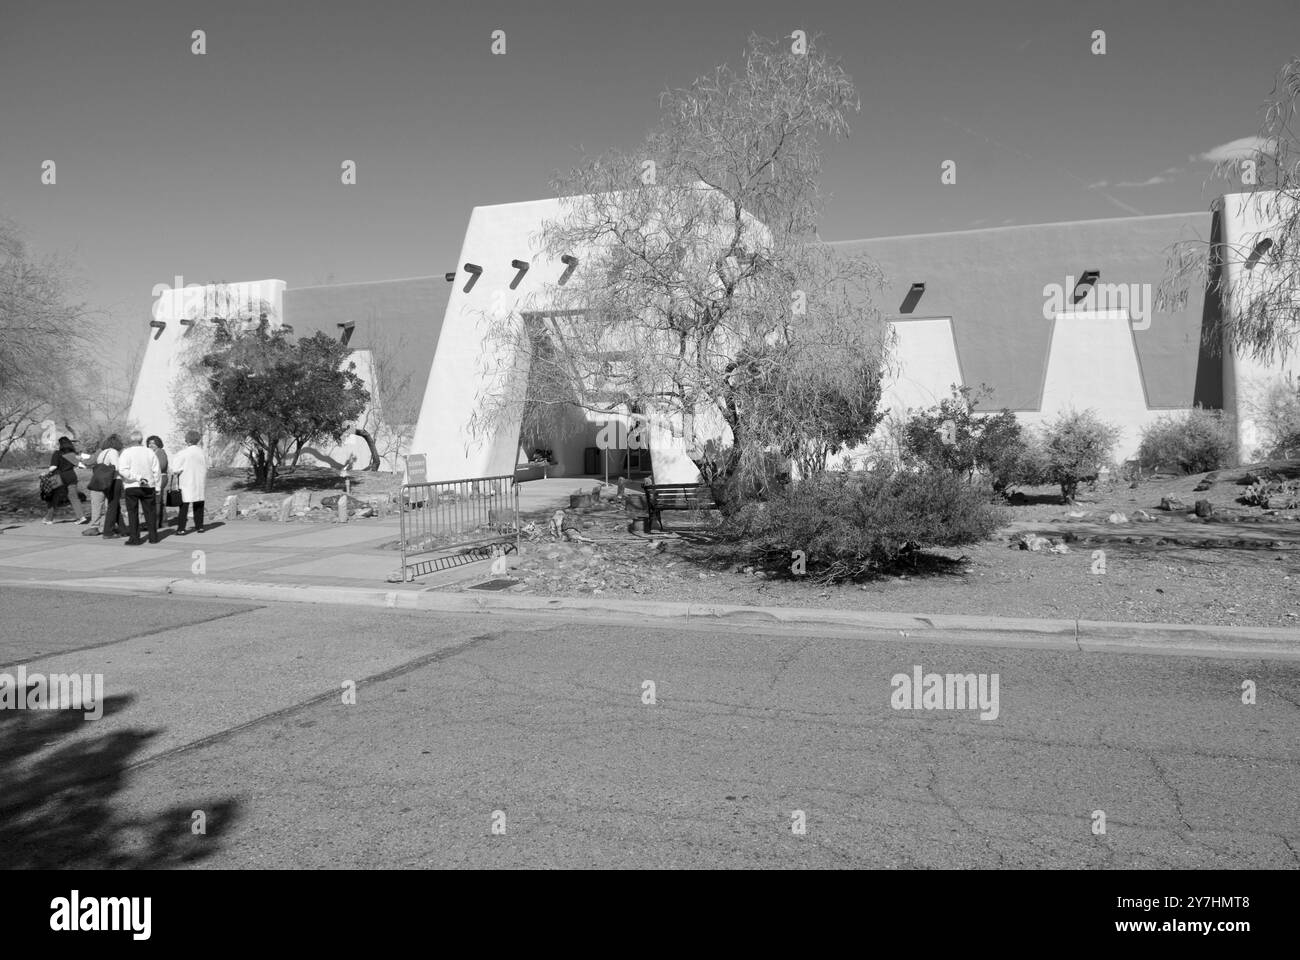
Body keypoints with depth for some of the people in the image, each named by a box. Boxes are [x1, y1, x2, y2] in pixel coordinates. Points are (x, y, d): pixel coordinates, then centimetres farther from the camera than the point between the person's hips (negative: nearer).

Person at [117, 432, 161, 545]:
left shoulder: (126, 452, -4)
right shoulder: (149, 452, 3)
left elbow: (122, 470, -17)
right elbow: (156, 471, 3)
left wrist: (137, 478, -14)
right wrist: (157, 487, 7)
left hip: (131, 487, -2)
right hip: (148, 486, 2)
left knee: (133, 513, 3)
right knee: (150, 512, 10)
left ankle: (135, 538, 2)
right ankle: (153, 537, 12)